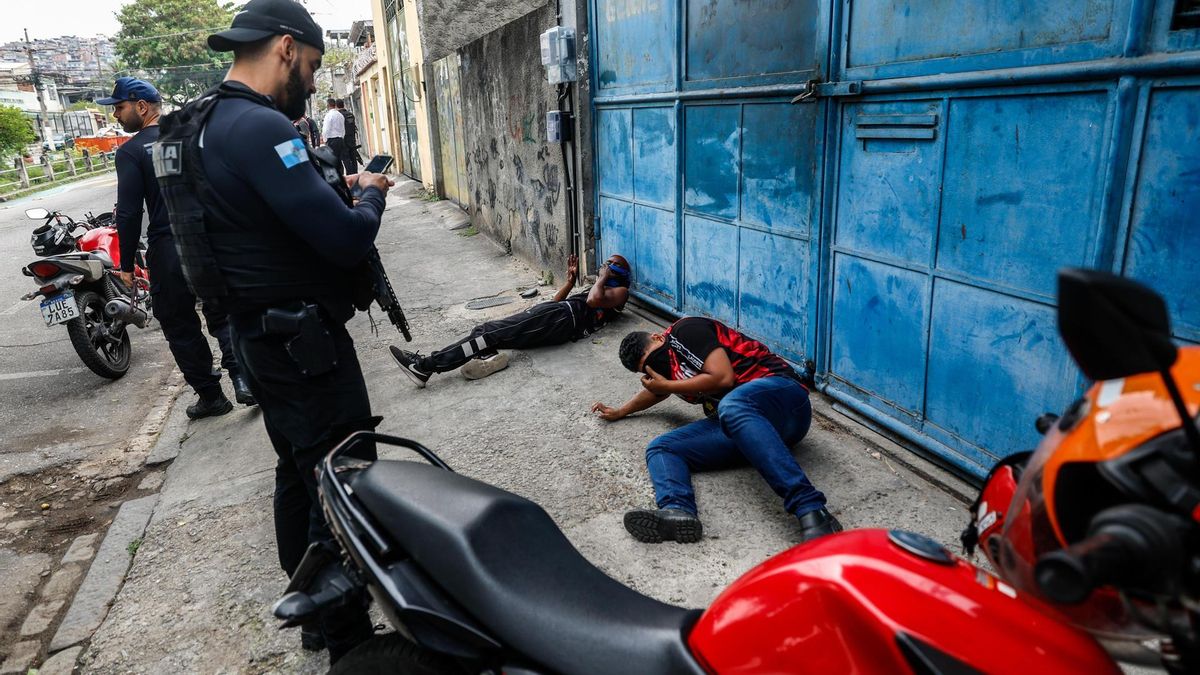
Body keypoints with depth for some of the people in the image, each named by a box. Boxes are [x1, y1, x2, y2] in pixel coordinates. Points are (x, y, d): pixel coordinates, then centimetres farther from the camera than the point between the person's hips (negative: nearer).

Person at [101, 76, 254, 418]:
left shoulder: (130, 152, -7)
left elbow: (130, 213, -11)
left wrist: (127, 264, -4)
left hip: (168, 249, -4)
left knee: (180, 326, 10)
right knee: (221, 314, 15)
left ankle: (210, 395, 14)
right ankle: (242, 376, -4)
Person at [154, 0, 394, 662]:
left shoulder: (206, 121, 11)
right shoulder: (259, 126, -22)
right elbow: (347, 238, -27)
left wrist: (337, 184, 10)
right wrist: (371, 193, -7)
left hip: (263, 333, 11)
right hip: (304, 341, -11)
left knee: (299, 472, 21)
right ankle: (348, 639, 12)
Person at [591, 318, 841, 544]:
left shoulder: (684, 331, 1)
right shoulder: (666, 368, 25)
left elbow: (723, 377, -11)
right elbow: (656, 392, 49)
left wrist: (667, 386, -2)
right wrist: (619, 412, 57)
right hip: (734, 428, 8)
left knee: (731, 407, -41)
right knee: (660, 448, -9)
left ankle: (810, 510, -48)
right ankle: (677, 511, -41)